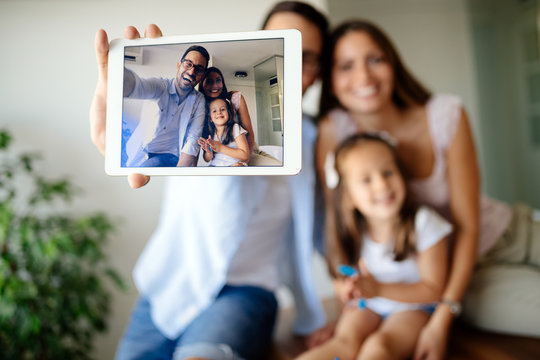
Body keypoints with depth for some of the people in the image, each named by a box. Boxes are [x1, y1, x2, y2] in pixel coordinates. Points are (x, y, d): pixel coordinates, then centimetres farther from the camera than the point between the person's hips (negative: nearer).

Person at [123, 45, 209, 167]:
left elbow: (192, 140, -11)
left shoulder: (199, 101, -4)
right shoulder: (160, 86, -7)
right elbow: (138, 86, -32)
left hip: (168, 156, -1)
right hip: (140, 153, 2)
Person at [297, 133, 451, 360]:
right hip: (366, 306, 2)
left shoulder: (422, 224, -20)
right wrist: (346, 289, -20)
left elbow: (433, 290, -14)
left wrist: (379, 289, -25)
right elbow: (341, 276, 5)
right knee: (345, 341, -25)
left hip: (414, 306, -1)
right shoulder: (350, 233, -13)